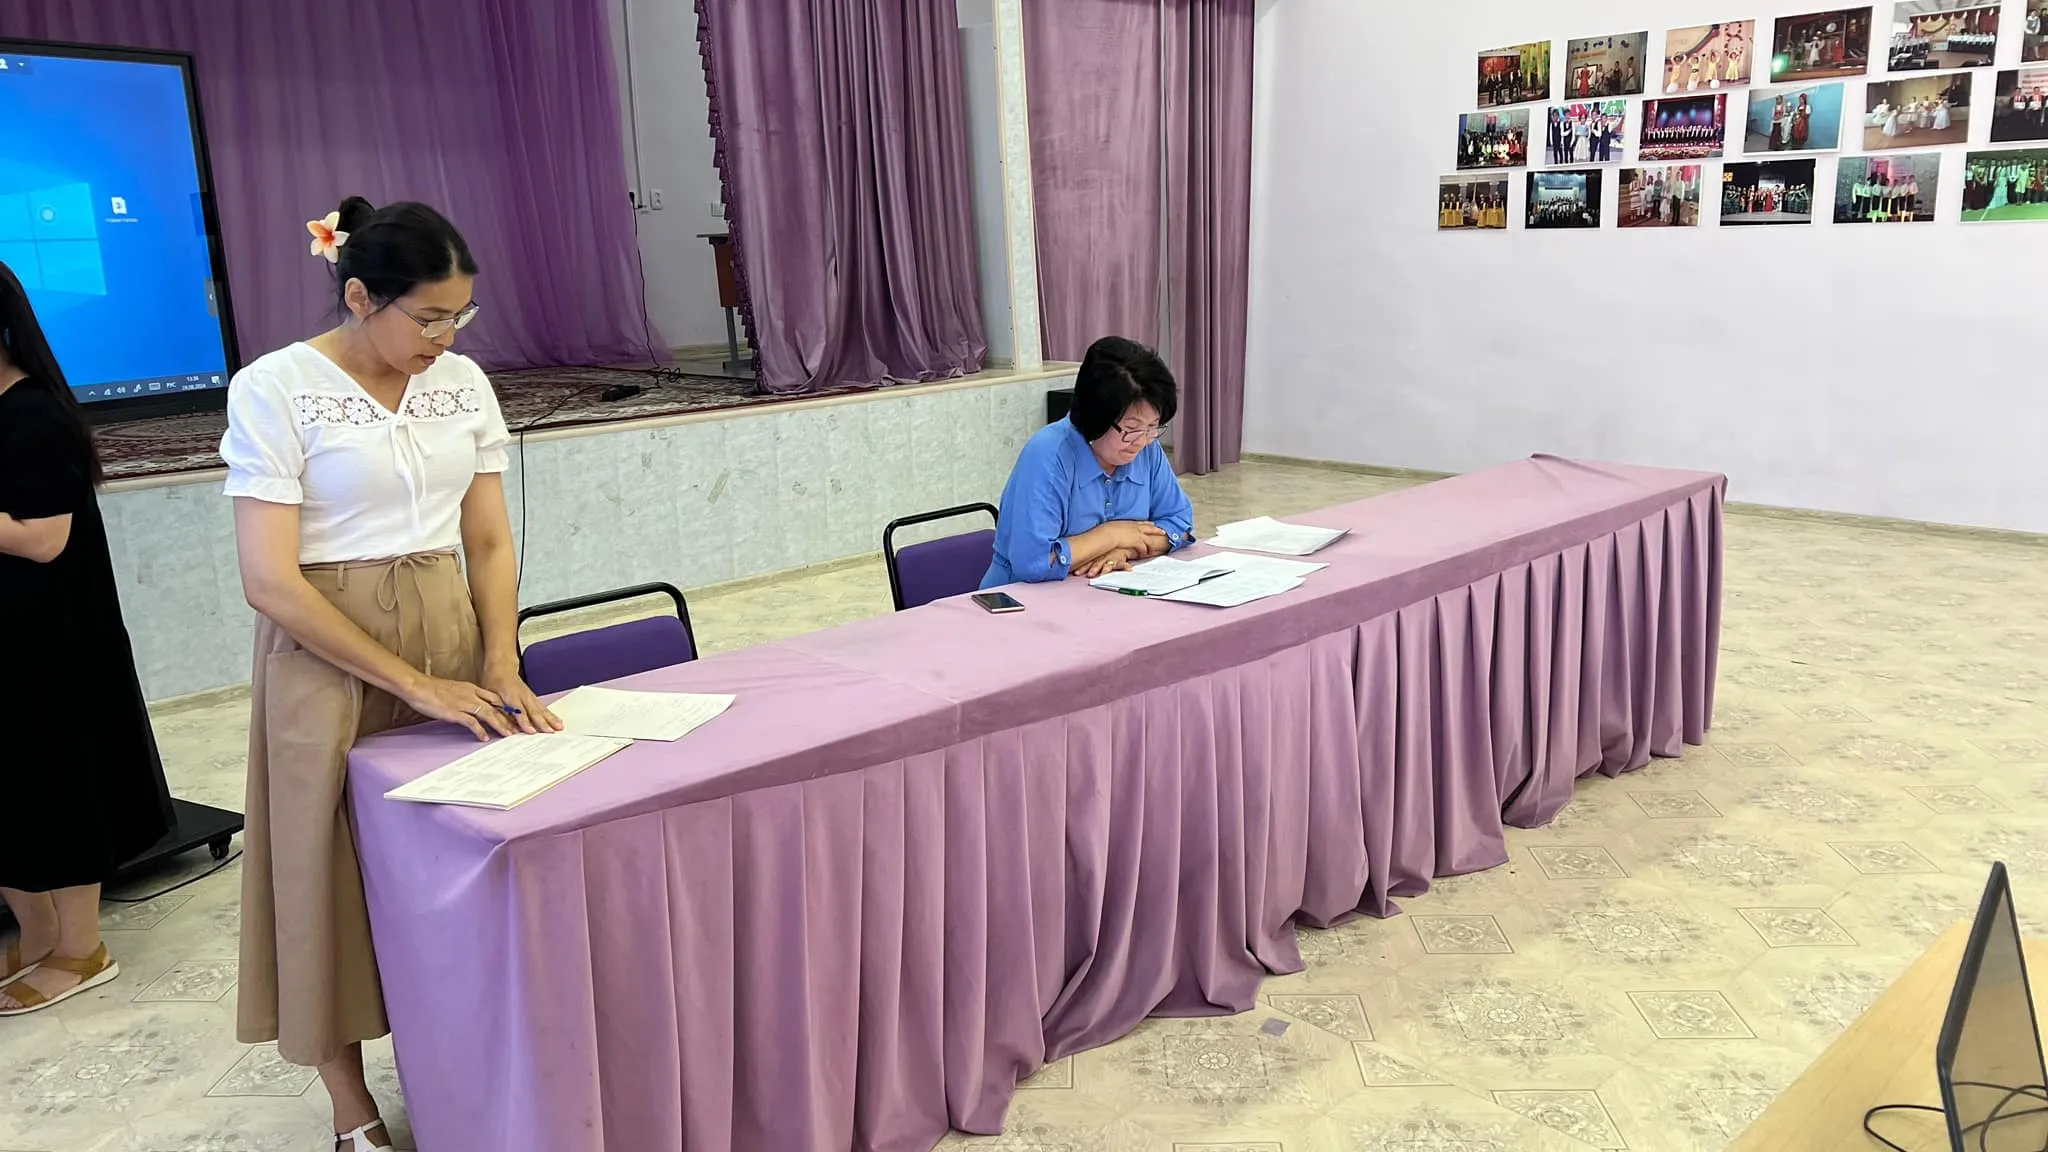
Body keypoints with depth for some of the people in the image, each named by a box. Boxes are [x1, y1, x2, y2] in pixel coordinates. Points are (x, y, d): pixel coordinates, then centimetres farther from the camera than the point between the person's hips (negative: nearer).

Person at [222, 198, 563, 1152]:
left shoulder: (464, 384, 3)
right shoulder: (276, 389, -12)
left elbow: (489, 542, 7)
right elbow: (270, 580, -16)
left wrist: (500, 668, -7)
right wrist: (416, 683, -16)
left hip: (452, 639, 5)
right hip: (328, 661, -4)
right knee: (337, 874, 6)